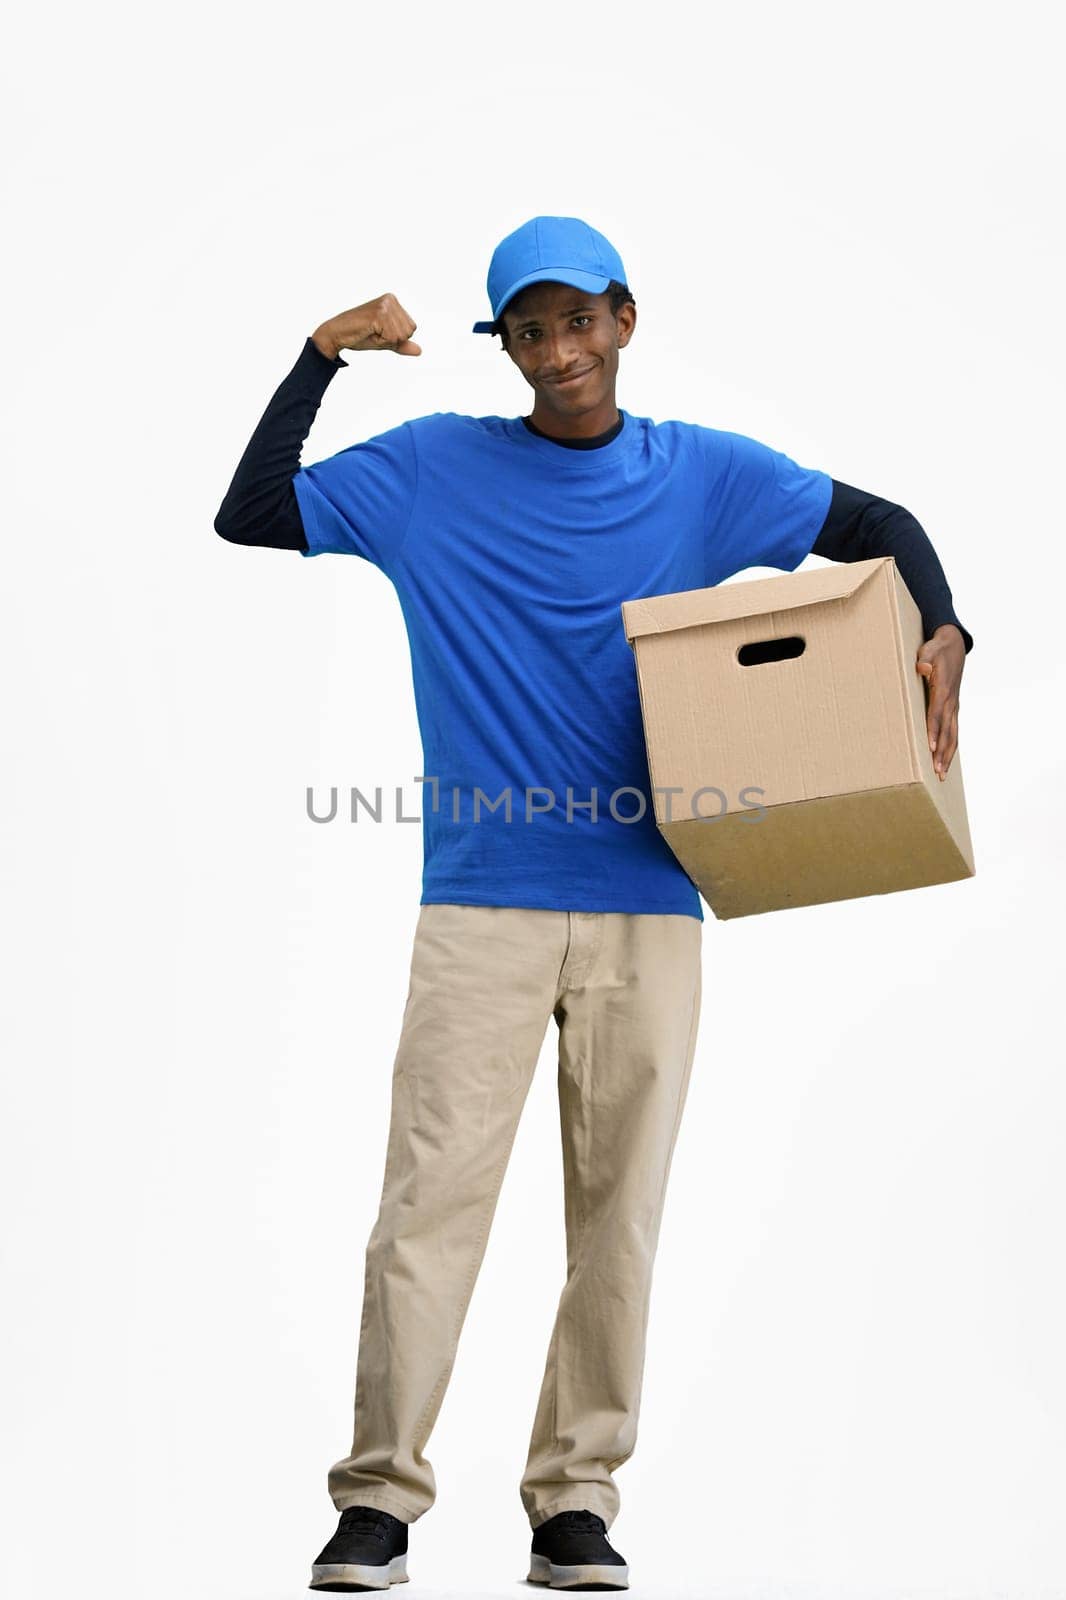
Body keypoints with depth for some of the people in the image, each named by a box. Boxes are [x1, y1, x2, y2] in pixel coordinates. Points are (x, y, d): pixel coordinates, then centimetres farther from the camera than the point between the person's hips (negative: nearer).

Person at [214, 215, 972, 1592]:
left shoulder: (704, 476, 8)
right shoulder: (431, 469, 6)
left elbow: (880, 527, 14)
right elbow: (248, 519, 6)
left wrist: (941, 636, -5)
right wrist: (320, 361, -3)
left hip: (647, 911, 1)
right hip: (480, 904, -1)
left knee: (617, 1210, 2)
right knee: (430, 1196, -7)